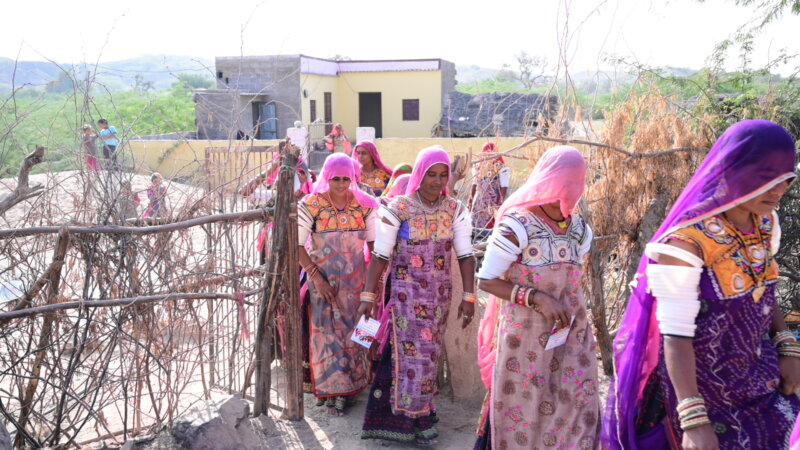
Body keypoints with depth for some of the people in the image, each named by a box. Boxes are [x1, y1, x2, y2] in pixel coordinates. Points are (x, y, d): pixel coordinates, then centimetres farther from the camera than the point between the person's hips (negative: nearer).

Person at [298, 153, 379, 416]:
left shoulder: (364, 204, -1)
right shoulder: (311, 205, -9)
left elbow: (374, 243, 5)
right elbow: (297, 245, -9)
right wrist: (316, 276, -16)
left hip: (356, 281, 2)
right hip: (324, 281, -2)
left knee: (353, 331, 9)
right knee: (328, 333, 2)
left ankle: (349, 383, 25)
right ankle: (332, 391, 13)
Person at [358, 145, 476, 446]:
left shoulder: (455, 210, -1)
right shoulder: (399, 208, -10)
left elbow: (465, 255, 0)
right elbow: (380, 255, -8)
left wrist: (468, 296, -5)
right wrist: (368, 296, -10)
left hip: (440, 292, 4)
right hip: (407, 290, -3)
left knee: (430, 350, 11)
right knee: (413, 350, -3)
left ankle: (418, 409, 27)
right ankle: (415, 418, 10)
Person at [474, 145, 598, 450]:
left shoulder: (579, 228, 4)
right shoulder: (516, 225, -15)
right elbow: (486, 280, -14)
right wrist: (536, 297, -21)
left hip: (572, 337, 5)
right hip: (526, 338, -5)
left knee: (575, 413, 9)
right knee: (524, 414, 8)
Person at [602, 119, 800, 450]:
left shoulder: (765, 223, -2)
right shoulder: (687, 240, -25)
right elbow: (675, 334, -25)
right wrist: (694, 421, -26)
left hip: (758, 377, 7)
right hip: (702, 383, -7)